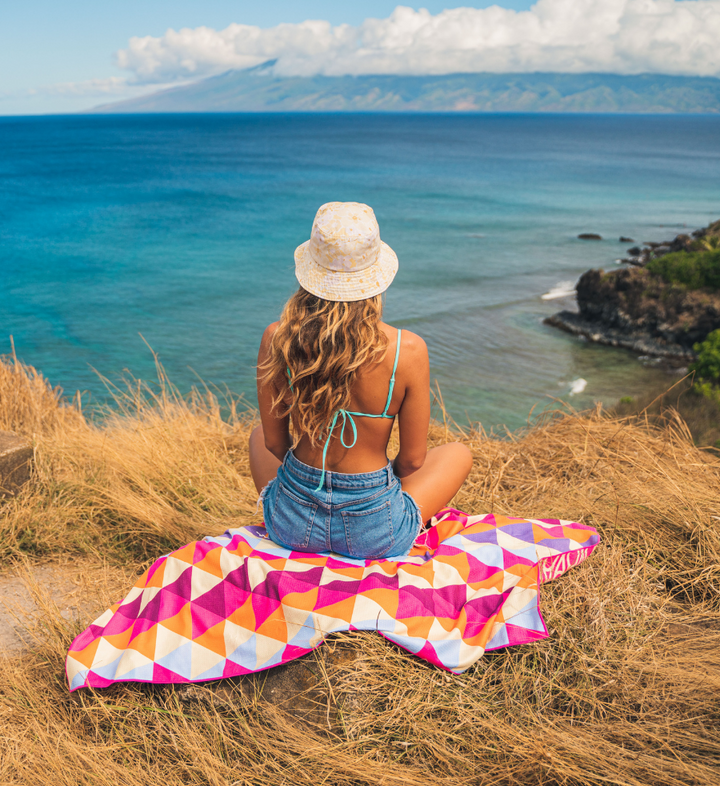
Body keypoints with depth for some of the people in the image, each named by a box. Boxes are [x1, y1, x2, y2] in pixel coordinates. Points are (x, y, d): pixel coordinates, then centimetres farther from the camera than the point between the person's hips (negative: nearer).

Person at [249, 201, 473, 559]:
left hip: (291, 525, 3)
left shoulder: (276, 340, -14)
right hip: (374, 535, -2)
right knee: (458, 453, 27)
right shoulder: (408, 350, -20)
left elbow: (274, 442, -1)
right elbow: (413, 459, -7)